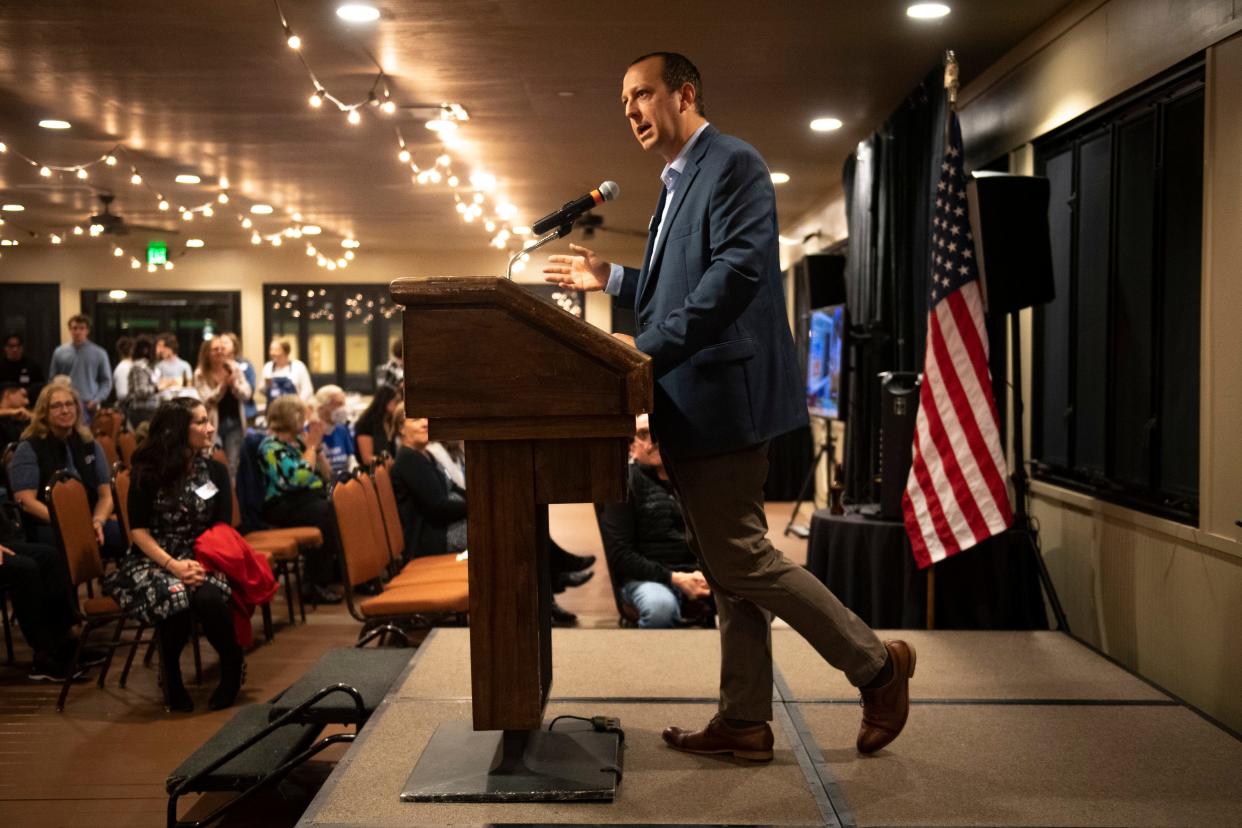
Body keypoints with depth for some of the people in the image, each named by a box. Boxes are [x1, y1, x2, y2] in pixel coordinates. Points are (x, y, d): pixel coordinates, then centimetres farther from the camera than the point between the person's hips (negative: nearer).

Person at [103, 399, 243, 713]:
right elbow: (138, 529, -4)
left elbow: (223, 529, 3)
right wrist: (172, 565, -19)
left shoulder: (216, 471, 6)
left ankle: (232, 669, -6)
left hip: (201, 559, 2)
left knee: (209, 597, -33)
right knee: (174, 598, -35)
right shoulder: (148, 473, -2)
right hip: (153, 560, -1)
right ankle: (171, 678, -6)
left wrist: (205, 561, -17)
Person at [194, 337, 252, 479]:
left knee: (233, 465, 4)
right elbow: (207, 400, -12)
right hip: (213, 424, -2)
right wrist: (222, 386, -23)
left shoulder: (235, 368, 3)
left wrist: (234, 384, -19)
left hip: (234, 422, 3)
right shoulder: (201, 374, -4)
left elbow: (246, 394, -1)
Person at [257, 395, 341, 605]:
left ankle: (342, 570, -9)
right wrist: (312, 446, -8)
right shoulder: (271, 447, -7)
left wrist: (317, 446, 4)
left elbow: (326, 475, 17)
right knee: (328, 515, -34)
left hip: (312, 498, 8)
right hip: (284, 507, -8)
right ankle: (315, 585, -30)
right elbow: (298, 478, -21)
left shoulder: (299, 439, 17)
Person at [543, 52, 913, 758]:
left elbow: (737, 270, -22)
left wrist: (648, 346, -24)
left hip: (723, 394, -10)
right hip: (693, 406, 10)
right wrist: (610, 278, 17)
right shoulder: (678, 183, 21)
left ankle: (877, 666, 8)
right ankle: (745, 720, 21)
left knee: (740, 558, -6)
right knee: (727, 566, 12)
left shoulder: (733, 163, -10)